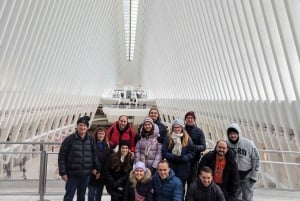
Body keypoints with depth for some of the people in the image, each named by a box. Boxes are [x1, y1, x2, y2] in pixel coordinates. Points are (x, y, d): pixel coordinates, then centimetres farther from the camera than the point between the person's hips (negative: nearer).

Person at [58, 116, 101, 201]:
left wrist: (96, 168, 2)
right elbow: (62, 156, -7)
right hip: (72, 174, -3)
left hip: (86, 174, 3)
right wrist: (63, 172, -9)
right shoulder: (69, 139, -8)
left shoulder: (91, 139, 1)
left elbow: (94, 155, 6)